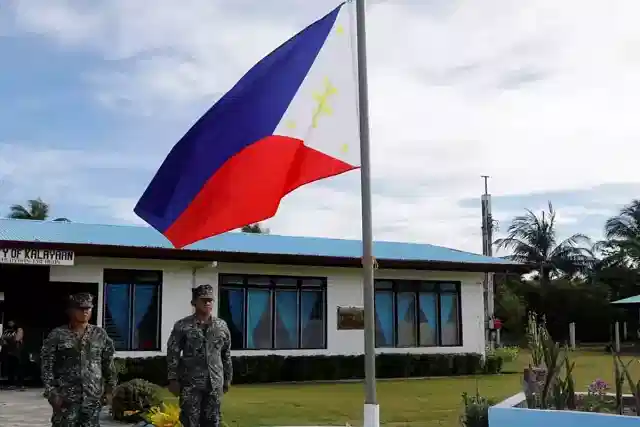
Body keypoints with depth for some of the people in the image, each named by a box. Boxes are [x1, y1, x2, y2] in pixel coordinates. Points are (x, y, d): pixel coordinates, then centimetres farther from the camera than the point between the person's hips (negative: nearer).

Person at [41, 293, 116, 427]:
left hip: (93, 397, 3)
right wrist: (52, 393, -9)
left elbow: (108, 365, 11)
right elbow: (47, 366, -3)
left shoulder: (100, 334, 7)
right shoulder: (57, 335, -1)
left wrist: (109, 390, 7)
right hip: (66, 397, -3)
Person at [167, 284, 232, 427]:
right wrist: (173, 379, -6)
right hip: (190, 383, -3)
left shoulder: (222, 326, 7)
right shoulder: (182, 326, -3)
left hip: (215, 383, 3)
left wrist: (227, 378, 13)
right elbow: (173, 353, -2)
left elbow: (226, 355, 13)